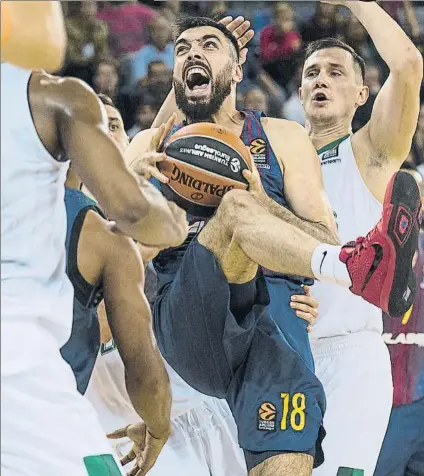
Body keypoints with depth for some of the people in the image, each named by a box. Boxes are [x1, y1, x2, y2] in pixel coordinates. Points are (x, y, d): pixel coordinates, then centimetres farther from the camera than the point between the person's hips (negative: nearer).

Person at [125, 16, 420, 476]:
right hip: (187, 323, -1)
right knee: (236, 206, -29)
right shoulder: (151, 146, 22)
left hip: (272, 314, 1)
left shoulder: (282, 138, 19)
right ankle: (348, 267, -50)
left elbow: (326, 241, 9)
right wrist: (134, 179, -6)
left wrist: (263, 203, -8)